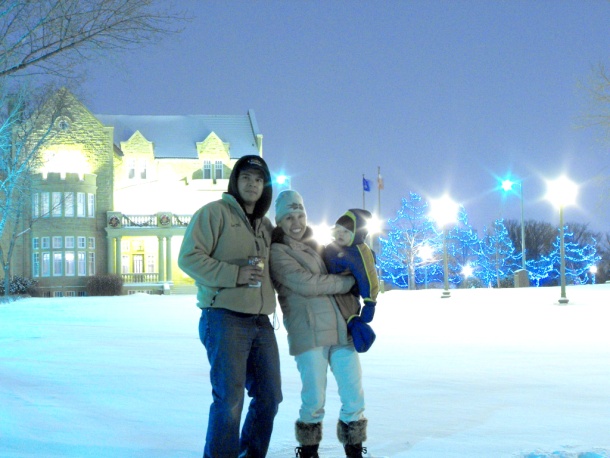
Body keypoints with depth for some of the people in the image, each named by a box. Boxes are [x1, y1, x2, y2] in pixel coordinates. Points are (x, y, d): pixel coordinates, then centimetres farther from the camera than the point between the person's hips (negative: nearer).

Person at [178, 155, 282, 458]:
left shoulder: (266, 226, 19)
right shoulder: (215, 212, -2)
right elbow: (189, 257, -12)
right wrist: (234, 274, -18)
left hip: (261, 322, 7)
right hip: (225, 318, -7)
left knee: (269, 397, 11)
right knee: (229, 399, -10)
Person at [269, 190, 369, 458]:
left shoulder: (315, 246, 20)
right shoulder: (277, 252, -1)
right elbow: (305, 284, -13)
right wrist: (348, 282, -7)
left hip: (341, 330, 6)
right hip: (308, 333, -6)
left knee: (354, 396, 3)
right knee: (314, 399, -4)